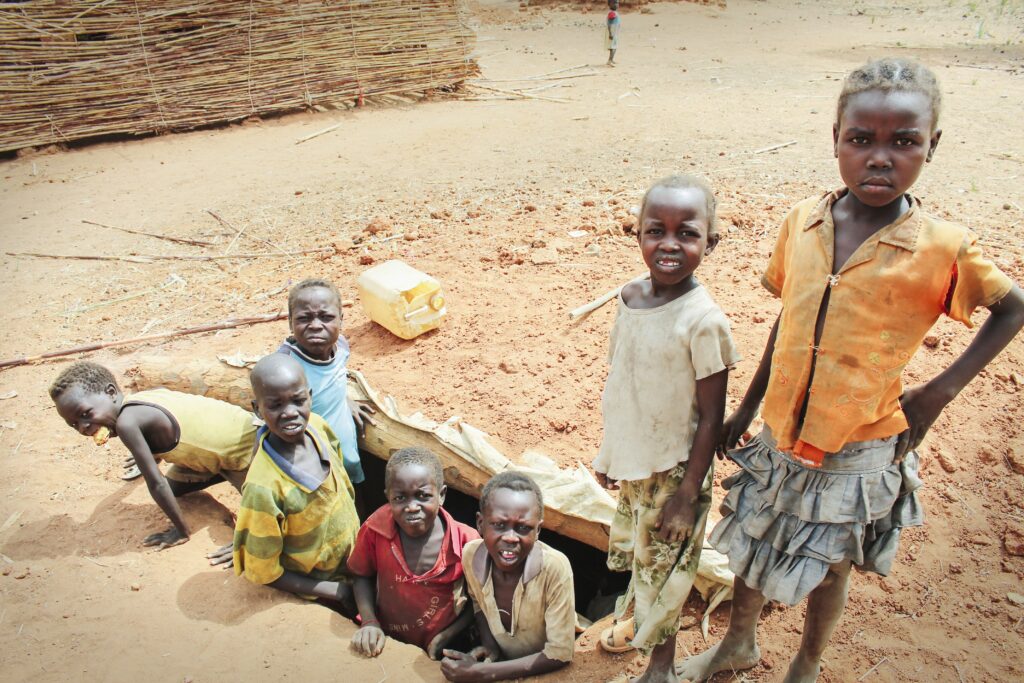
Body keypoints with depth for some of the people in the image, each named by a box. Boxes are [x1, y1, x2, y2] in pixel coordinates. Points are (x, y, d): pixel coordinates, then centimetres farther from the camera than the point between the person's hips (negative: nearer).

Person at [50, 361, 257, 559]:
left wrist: (181, 531, -11)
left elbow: (157, 484, -22)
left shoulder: (127, 422, -26)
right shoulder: (142, 398, -1)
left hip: (248, 448, -9)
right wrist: (149, 457, 42)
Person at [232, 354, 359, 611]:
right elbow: (263, 572, -21)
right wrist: (337, 591, -16)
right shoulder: (264, 487, -34)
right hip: (317, 588, -5)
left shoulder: (317, 426, -17)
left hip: (354, 560, 5)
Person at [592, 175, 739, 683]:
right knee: (632, 552, 26)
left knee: (662, 565, 13)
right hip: (631, 461, 6)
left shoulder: (703, 321, -24)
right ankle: (636, 621, 54)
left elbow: (711, 417, -18)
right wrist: (608, 452, 12)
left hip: (673, 470, -6)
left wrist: (688, 494, -15)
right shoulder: (629, 296, -6)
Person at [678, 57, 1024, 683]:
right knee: (750, 544, 21)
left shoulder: (945, 249, -16)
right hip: (779, 437, 4)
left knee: (828, 567, 16)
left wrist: (939, 392, -9)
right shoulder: (802, 222, -6)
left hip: (859, 453, -3)